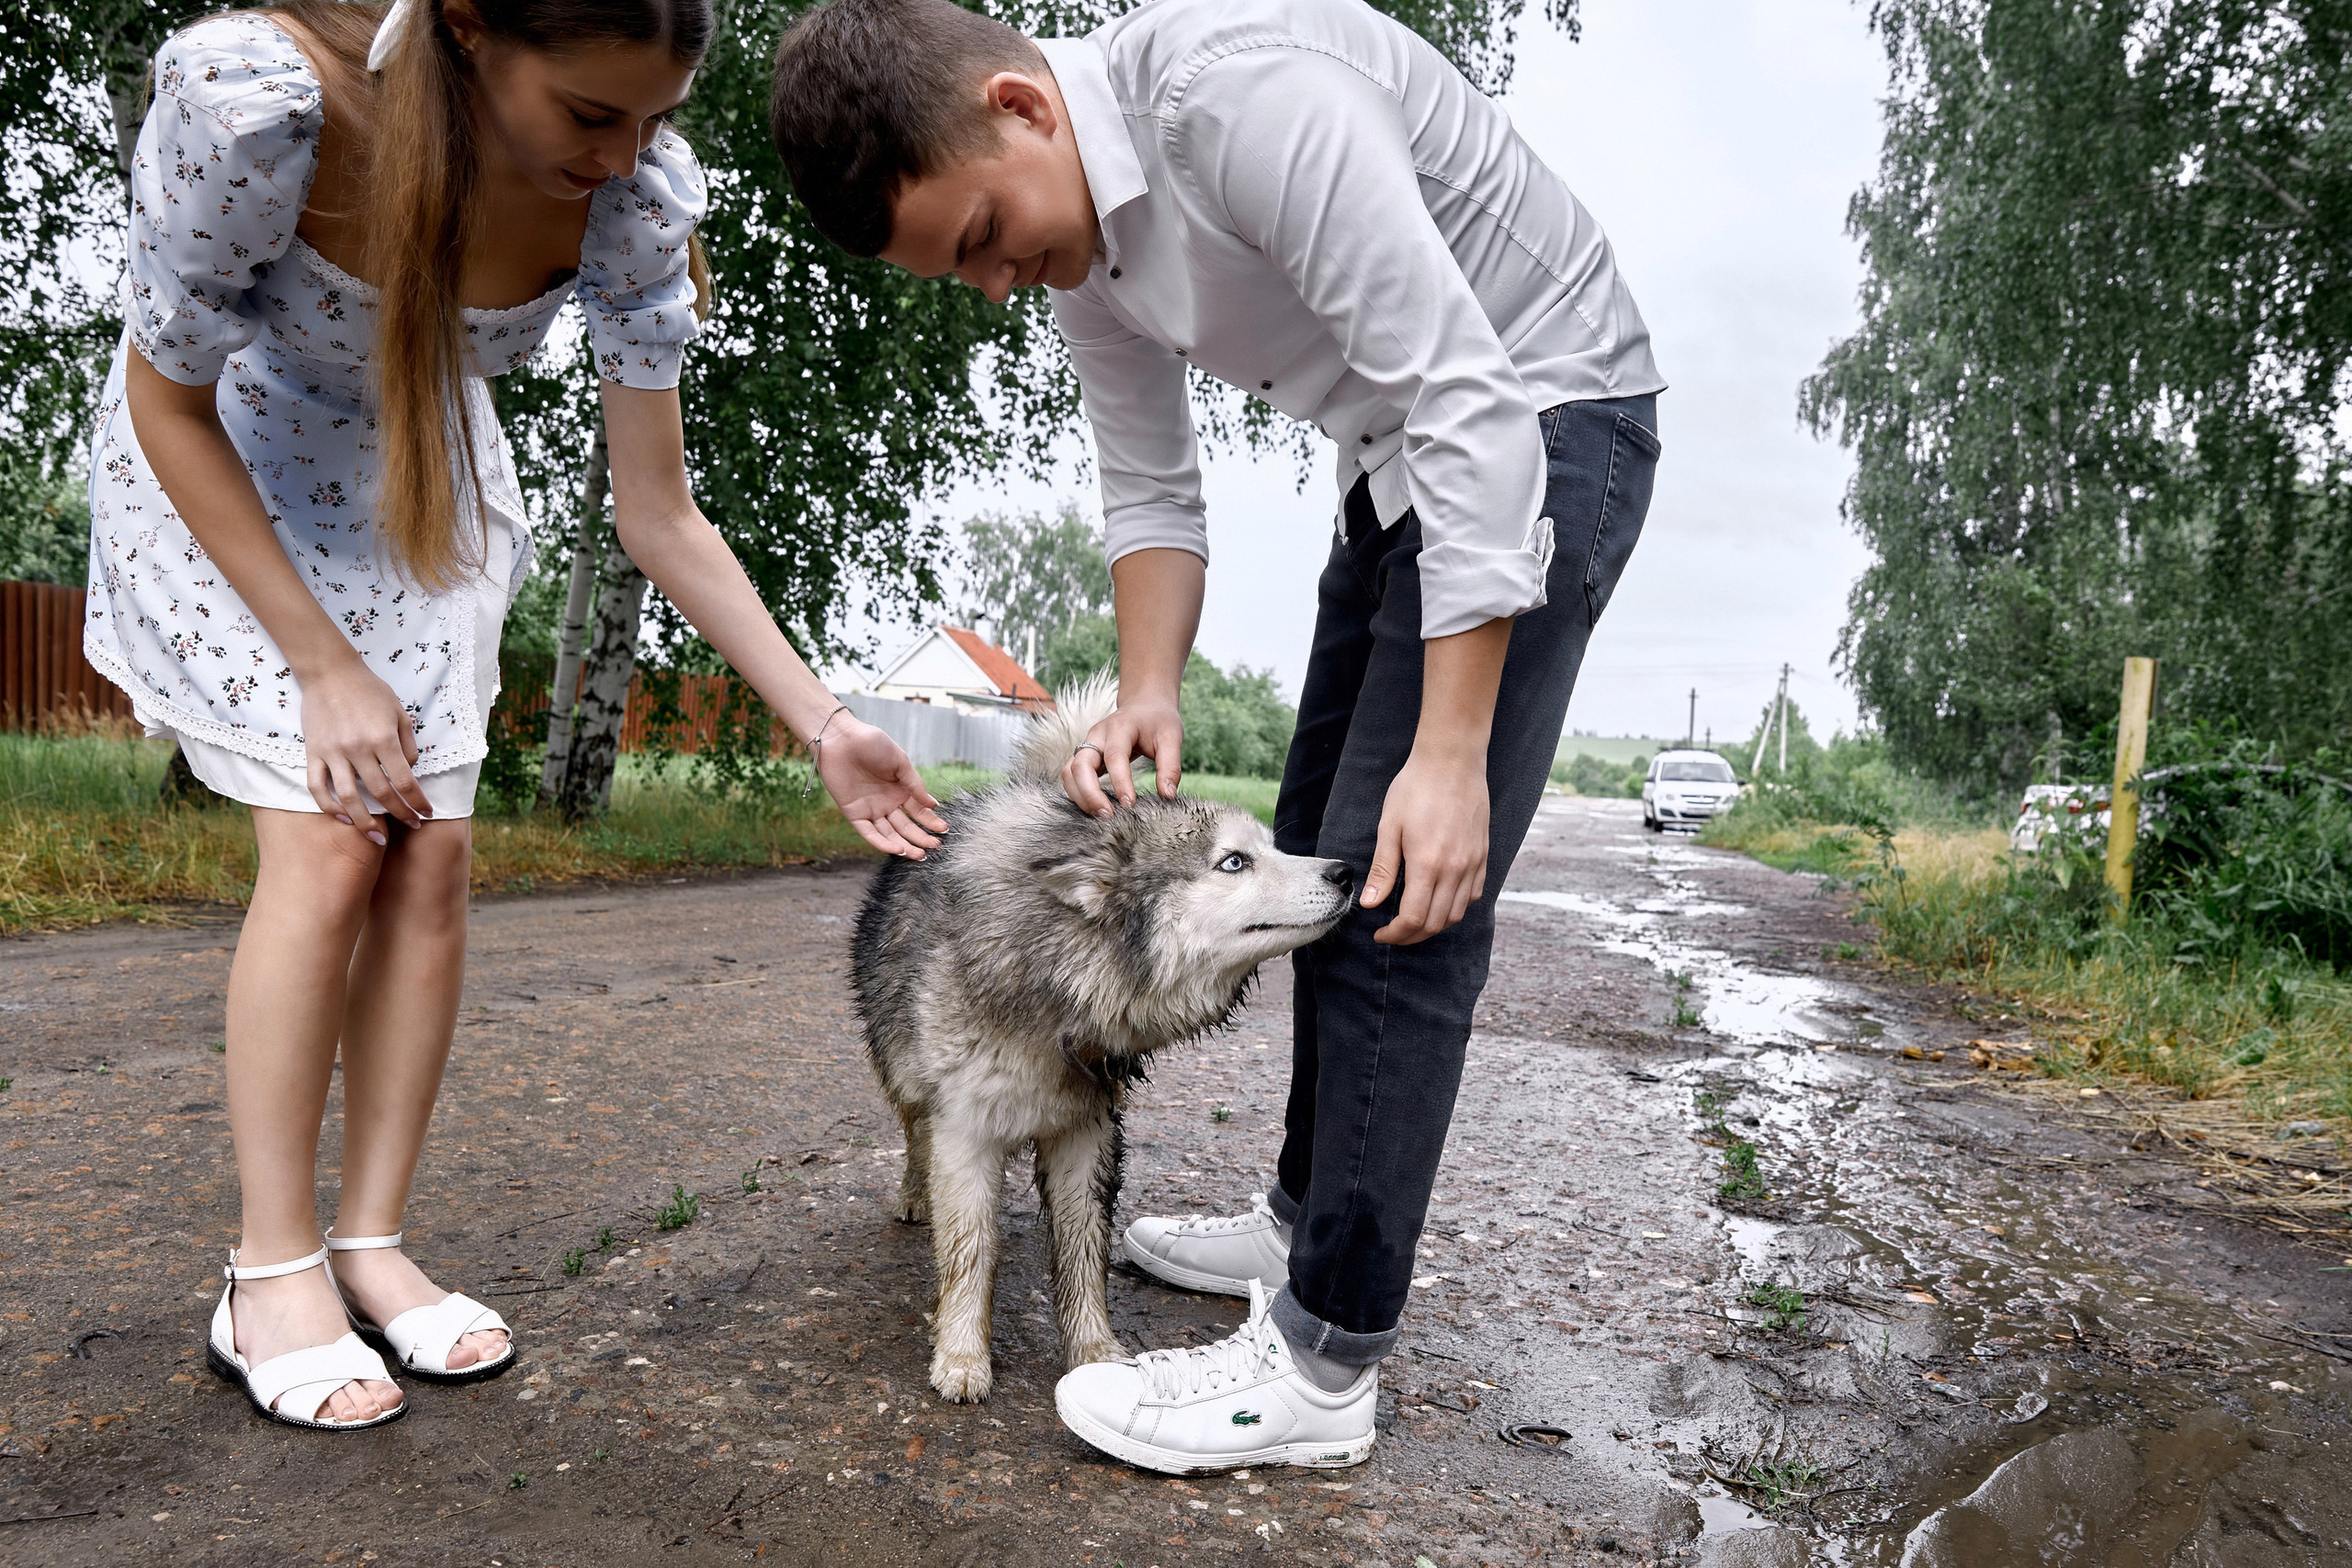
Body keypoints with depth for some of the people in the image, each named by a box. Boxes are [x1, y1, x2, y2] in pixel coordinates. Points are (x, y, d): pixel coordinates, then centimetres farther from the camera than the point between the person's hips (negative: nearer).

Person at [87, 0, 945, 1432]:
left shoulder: (635, 195, -25)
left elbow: (659, 517, -17)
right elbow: (169, 401, -20)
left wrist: (825, 727, -20)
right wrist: (324, 666, -21)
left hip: (423, 476, 3)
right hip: (217, 464, -3)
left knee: (432, 851, -7)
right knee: (328, 842, -16)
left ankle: (372, 1247, 7)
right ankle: (271, 1274, 0)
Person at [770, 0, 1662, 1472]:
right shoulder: (1069, 238, 0)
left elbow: (1472, 405, -30)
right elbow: (1152, 488, 7)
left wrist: (1451, 747, -31)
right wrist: (1150, 694, -9)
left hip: (1543, 416, -9)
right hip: (1406, 456, 9)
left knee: (1396, 883, -15)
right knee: (1319, 848, 12)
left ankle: (1322, 1362, -5)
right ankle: (1316, 1217, 29)